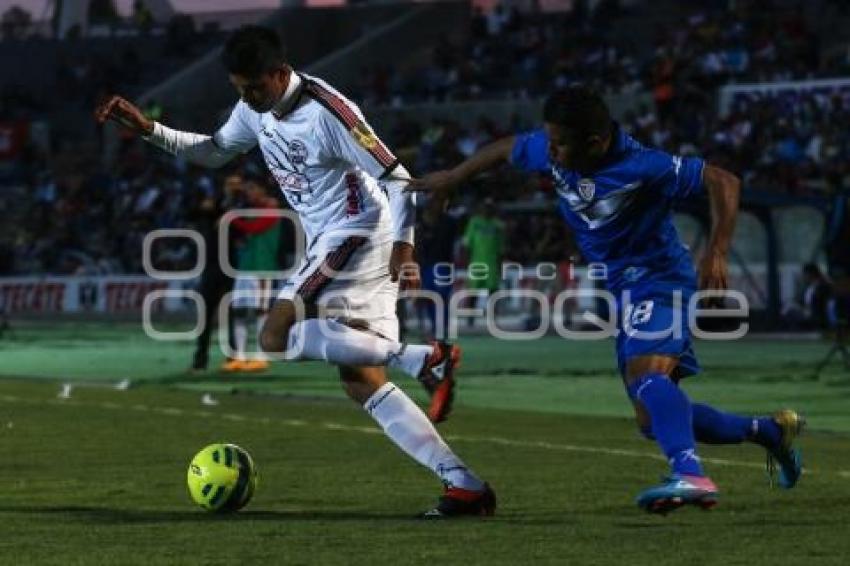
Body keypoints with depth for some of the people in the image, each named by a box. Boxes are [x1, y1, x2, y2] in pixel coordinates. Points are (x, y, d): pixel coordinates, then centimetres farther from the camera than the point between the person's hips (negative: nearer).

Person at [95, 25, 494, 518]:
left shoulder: (326, 111, -18)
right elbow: (214, 152, 26)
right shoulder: (255, 109, 7)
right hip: (334, 244, 9)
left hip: (356, 233, -9)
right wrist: (149, 129, 14)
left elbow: (397, 178, -17)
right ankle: (467, 486, -5)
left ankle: (425, 360, -24)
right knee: (362, 384, 0)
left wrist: (403, 244, -28)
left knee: (275, 338, -19)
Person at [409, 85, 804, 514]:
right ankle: (769, 431, 23)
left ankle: (690, 476, -48)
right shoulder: (549, 151, -4)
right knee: (655, 420, 8)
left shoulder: (641, 167, -25)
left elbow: (723, 182, -23)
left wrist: (716, 254, -31)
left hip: (658, 276, -8)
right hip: (623, 289, 8)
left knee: (646, 373, -35)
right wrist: (453, 177, 29)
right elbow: (506, 149, 17)